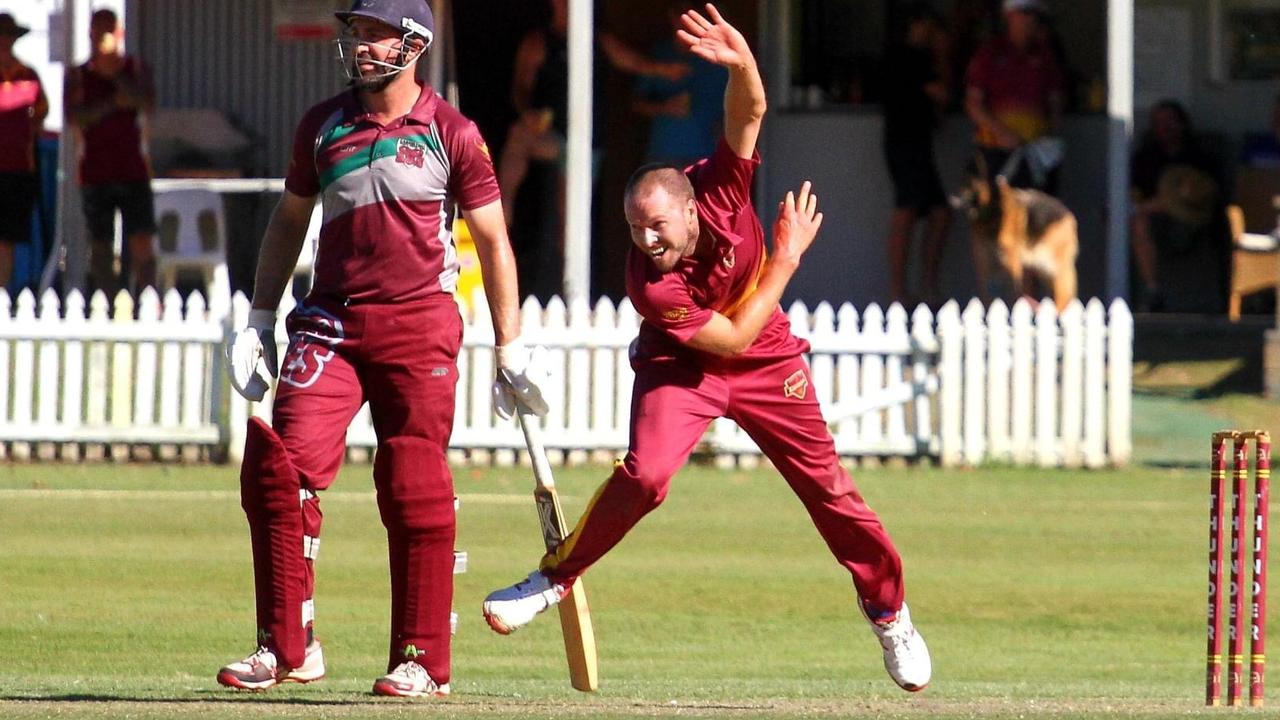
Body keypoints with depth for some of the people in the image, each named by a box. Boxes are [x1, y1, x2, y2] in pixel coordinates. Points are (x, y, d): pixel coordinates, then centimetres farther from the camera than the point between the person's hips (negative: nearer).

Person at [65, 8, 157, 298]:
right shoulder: (79, 76, 5)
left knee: (142, 243, -11)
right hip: (95, 173, 1)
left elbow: (148, 106, -10)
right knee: (101, 247, 3)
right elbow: (75, 118, -9)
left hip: (134, 171, -1)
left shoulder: (136, 69, 6)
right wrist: (114, 103, -14)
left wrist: (116, 76, -13)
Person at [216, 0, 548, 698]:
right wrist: (259, 319, 15)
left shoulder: (452, 134, -1)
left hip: (419, 326, -3)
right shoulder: (321, 126, 9)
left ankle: (422, 661, 7)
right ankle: (287, 646, -5)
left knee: (416, 495, -3)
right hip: (329, 324, 3)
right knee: (282, 470, -12)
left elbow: (492, 242, 4)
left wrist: (511, 351, 3)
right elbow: (289, 220, 21)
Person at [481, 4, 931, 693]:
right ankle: (555, 578, -10)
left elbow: (750, 112, -34)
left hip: (767, 359, 3)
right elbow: (731, 337, -26)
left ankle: (887, 609, 24)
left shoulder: (718, 191, -26)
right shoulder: (649, 284, -32)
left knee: (827, 487, 6)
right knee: (646, 473, -26)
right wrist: (786, 257, -23)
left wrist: (741, 62, -56)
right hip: (681, 366, -3)